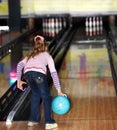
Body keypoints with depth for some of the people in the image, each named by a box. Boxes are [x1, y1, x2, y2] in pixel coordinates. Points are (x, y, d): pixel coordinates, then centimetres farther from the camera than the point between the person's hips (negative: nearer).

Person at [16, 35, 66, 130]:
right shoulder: (47, 55, 28)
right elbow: (53, 73, 20)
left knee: (35, 94, 27)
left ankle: (33, 119, 30)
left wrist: (19, 80, 17)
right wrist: (59, 91, 19)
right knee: (46, 97, 12)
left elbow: (20, 65, 17)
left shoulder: (30, 55, 36)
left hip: (27, 74, 3)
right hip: (39, 73, -3)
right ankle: (49, 122, 6)